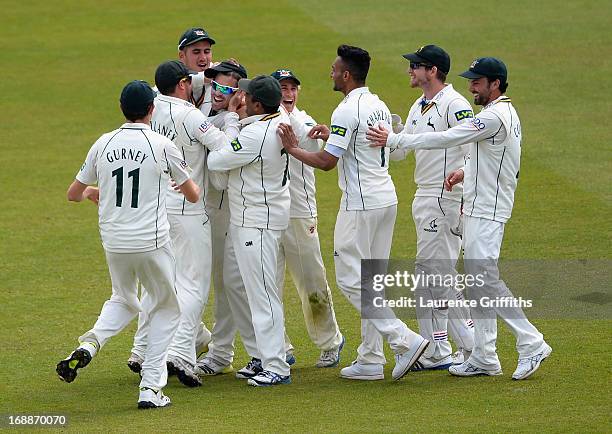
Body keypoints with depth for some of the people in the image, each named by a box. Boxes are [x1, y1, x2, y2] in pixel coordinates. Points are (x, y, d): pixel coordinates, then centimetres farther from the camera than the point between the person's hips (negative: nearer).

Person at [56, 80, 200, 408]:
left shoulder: (103, 144, 2)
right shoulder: (162, 146, -6)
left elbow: (73, 194, 12)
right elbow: (193, 195, 5)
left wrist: (91, 192, 35)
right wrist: (193, 186, 29)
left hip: (113, 243, 4)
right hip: (152, 243, -4)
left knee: (124, 301, 27)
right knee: (166, 308, 15)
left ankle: (89, 345, -2)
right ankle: (151, 388, 5)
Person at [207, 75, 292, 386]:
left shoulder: (256, 135, -25)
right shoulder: (280, 121, 3)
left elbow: (216, 161, -18)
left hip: (258, 221, -11)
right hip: (243, 219, 11)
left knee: (260, 290, -10)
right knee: (234, 282, 18)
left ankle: (276, 367, -10)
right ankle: (261, 356, 23)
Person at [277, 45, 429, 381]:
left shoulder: (348, 111, -16)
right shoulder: (379, 107, 13)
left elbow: (327, 162, -18)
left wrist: (292, 149, -6)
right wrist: (333, 136, 20)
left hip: (360, 205, -9)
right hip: (386, 199, 9)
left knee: (351, 279, -5)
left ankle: (403, 339, -15)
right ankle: (370, 360, 12)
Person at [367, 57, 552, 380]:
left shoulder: (495, 116, -19)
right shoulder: (506, 113, 15)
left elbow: (447, 139, -22)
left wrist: (393, 139, -19)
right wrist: (466, 171, 8)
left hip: (486, 213, -11)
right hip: (478, 209, 11)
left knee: (485, 278, -14)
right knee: (476, 281, 10)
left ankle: (531, 343, -10)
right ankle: (484, 358, 12)